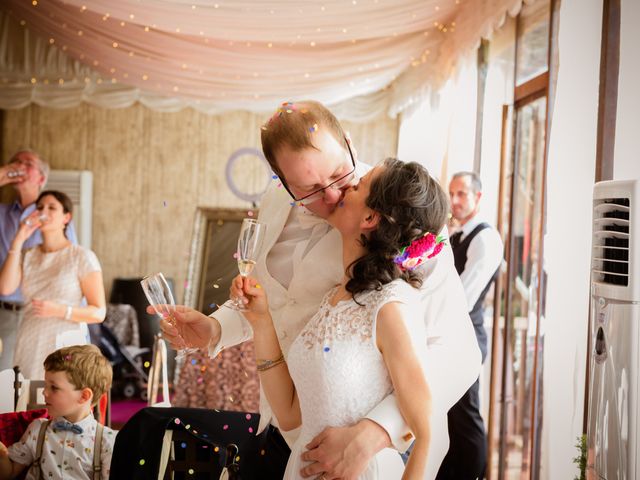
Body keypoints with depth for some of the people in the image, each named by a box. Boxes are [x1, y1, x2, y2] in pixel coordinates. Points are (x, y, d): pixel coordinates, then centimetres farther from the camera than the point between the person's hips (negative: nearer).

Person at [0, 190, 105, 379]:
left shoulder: (82, 257, -3)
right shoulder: (27, 256, 11)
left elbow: (99, 313, -5)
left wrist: (60, 310, -20)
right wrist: (18, 241, -5)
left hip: (64, 348, -4)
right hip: (28, 347, 4)